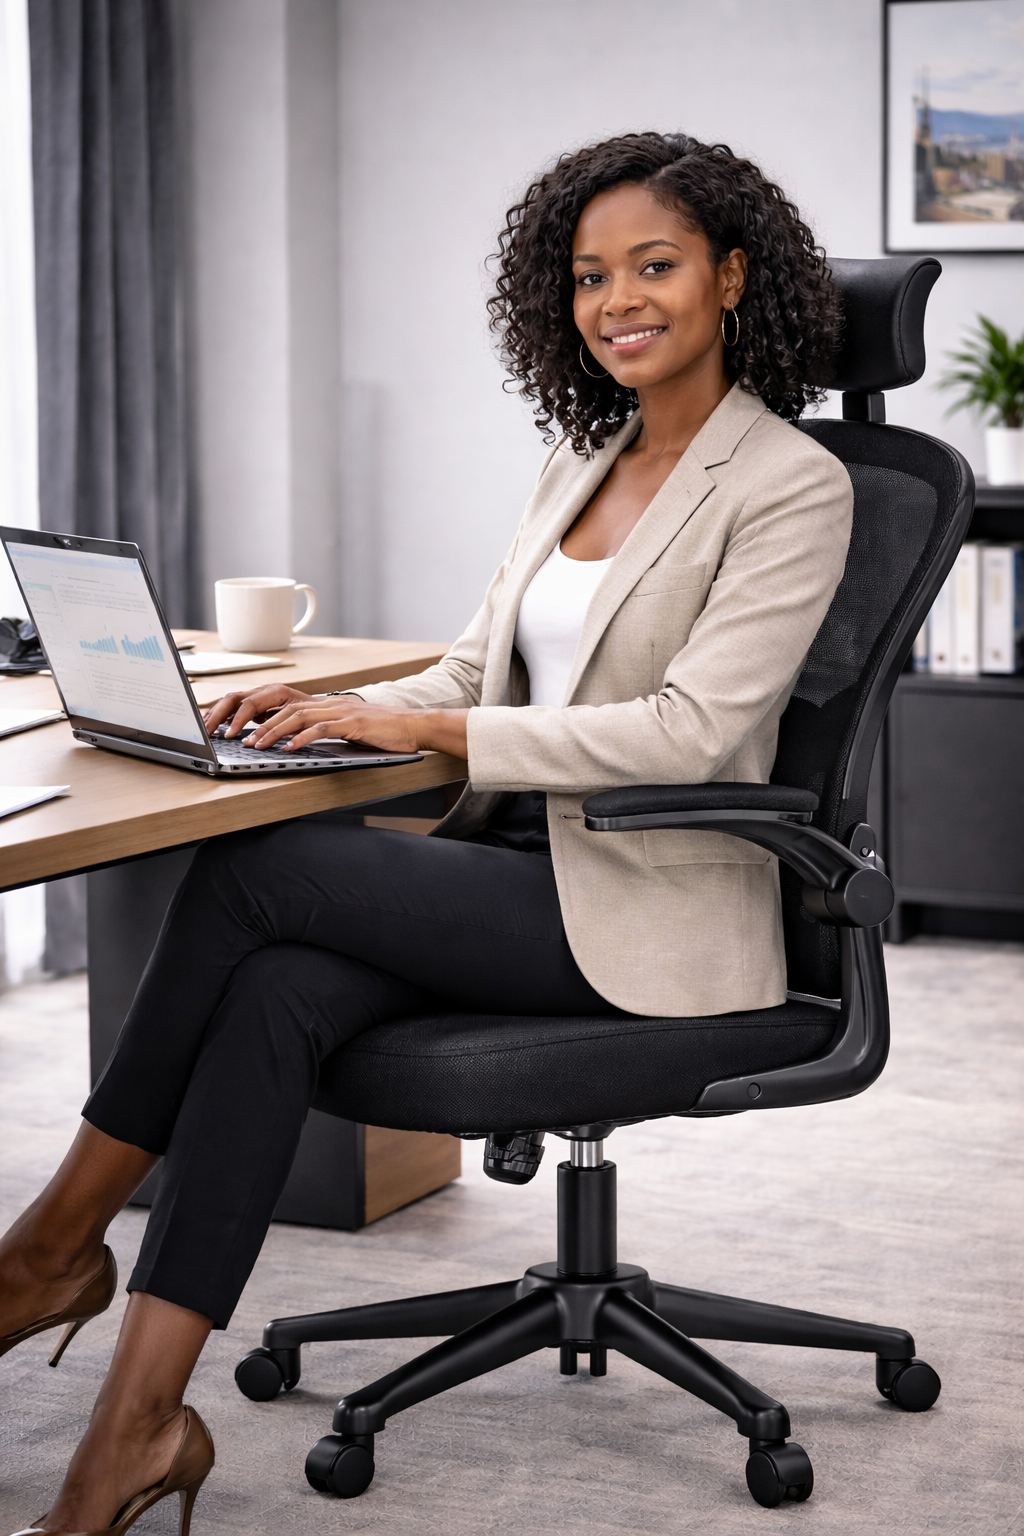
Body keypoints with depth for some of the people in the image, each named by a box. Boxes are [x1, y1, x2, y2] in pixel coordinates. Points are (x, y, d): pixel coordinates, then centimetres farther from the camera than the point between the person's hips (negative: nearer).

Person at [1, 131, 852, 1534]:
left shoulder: (793, 487, -9)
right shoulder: (580, 459, 16)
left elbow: (684, 734, -19)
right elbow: (481, 671, 19)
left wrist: (412, 726, -19)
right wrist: (332, 707, -2)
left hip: (647, 914, -7)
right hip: (521, 865, 7)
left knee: (250, 872, -19)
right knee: (276, 990, -23)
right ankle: (141, 1423, -25)